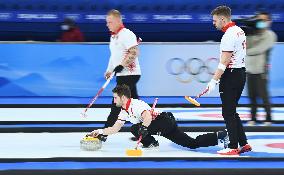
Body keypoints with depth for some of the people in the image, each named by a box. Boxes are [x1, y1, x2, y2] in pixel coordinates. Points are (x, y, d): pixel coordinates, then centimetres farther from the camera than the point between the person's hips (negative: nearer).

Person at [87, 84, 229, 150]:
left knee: (135, 128, -18)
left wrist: (143, 128, -44)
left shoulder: (135, 104, -14)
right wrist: (100, 132, 9)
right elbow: (115, 129, 19)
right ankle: (220, 136, 0)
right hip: (163, 128, 9)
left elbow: (147, 116, -30)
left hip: (165, 121, -9)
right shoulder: (124, 112, 17)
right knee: (192, 143, 2)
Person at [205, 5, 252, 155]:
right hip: (241, 73, 10)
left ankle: (233, 147, -2)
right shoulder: (239, 31, 12)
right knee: (232, 112, 16)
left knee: (228, 113, -3)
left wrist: (214, 81, -23)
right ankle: (244, 144, 16)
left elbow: (224, 62, -22)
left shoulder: (229, 35, -18)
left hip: (231, 75, -10)